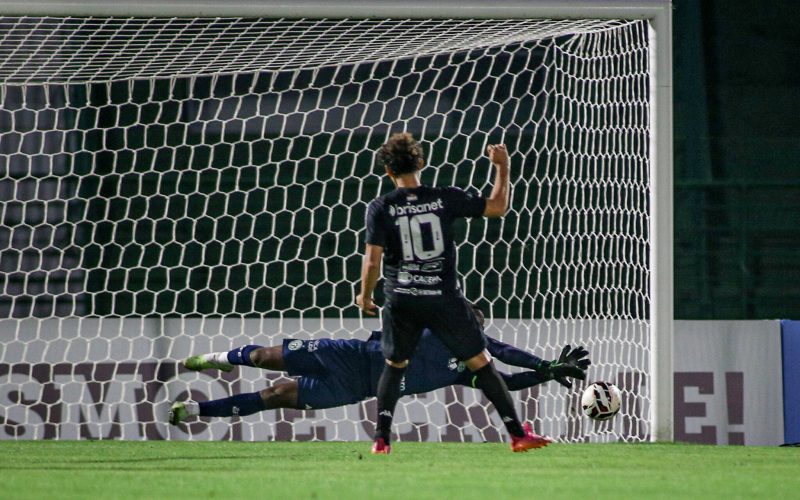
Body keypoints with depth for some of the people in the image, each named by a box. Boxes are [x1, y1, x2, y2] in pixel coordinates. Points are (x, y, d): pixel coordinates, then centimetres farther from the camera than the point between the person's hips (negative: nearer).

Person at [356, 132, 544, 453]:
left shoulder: (380, 208, -7)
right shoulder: (445, 198, -5)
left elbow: (372, 261, -10)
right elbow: (497, 207, 1)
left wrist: (364, 296, 7)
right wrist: (502, 167, 14)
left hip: (401, 301, 0)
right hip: (445, 299, 0)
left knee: (394, 366, 21)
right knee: (481, 363, 8)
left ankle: (381, 440, 12)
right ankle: (518, 435, 6)